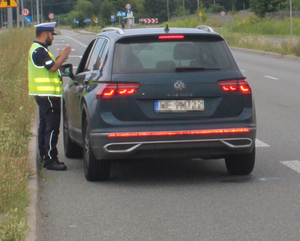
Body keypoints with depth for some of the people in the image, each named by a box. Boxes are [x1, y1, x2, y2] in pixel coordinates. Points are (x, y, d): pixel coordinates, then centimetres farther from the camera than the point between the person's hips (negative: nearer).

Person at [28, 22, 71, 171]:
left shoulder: (38, 49, 18)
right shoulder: (39, 51, -16)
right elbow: (52, 67, -23)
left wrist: (59, 59, 10)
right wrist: (63, 56, -10)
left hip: (43, 95, 11)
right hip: (48, 95, -11)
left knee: (45, 126, 16)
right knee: (52, 128, -10)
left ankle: (44, 156, 22)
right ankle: (50, 159, -9)